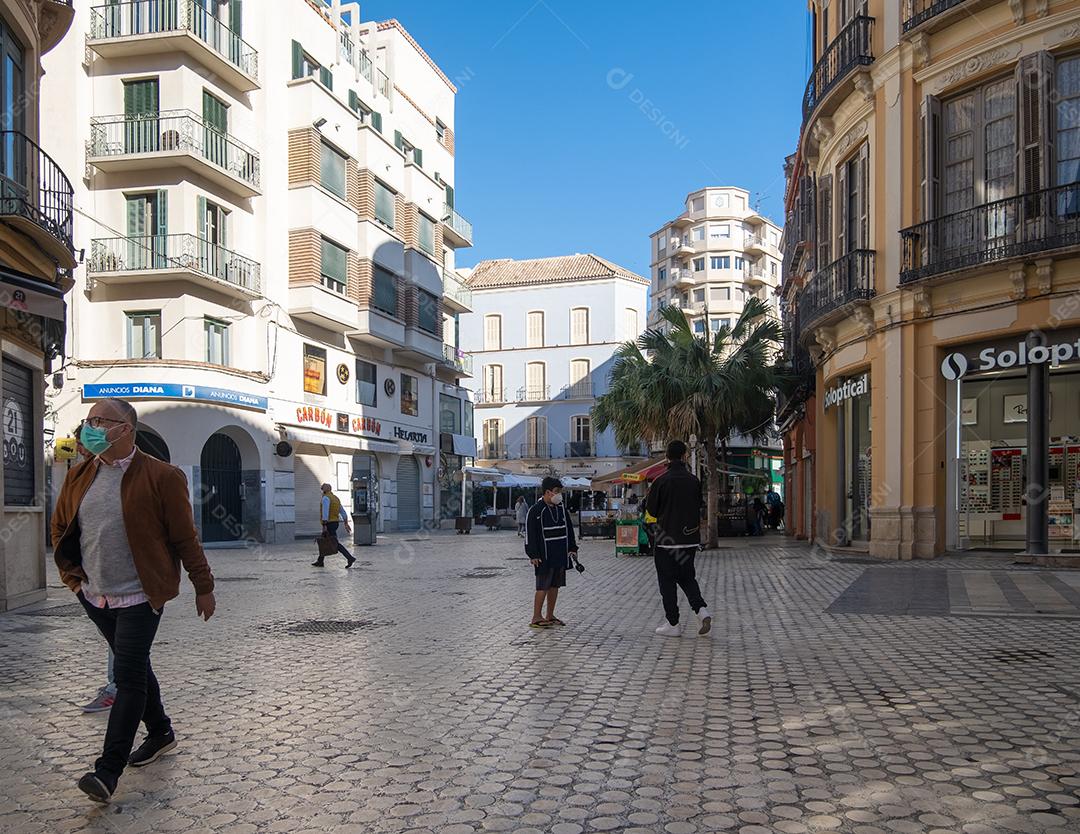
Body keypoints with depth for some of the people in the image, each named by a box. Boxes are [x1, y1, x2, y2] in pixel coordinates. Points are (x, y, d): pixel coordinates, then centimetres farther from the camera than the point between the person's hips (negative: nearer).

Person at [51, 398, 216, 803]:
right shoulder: (79, 477, 6)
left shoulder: (160, 477, -11)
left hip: (139, 597, -6)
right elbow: (60, 529, 19)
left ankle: (109, 770, -2)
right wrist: (72, 574, 8)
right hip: (96, 597, 6)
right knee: (133, 667, 18)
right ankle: (160, 732, 37)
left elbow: (185, 537, -8)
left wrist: (203, 587, -4)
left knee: (129, 677, -7)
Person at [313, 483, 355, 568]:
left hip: (329, 523, -10)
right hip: (335, 523, 10)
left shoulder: (325, 498, -13)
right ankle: (319, 561, 25)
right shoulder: (335, 498, 15)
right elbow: (343, 512, 14)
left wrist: (324, 526, -25)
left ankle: (350, 557, -20)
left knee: (336, 543, -12)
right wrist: (346, 524, 14)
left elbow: (325, 513, -23)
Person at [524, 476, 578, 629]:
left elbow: (569, 529, 19)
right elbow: (530, 534, -11)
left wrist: (572, 548, 12)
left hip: (560, 555, 7)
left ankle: (550, 616, 21)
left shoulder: (561, 508, 11)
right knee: (543, 587, -5)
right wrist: (533, 555, -14)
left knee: (555, 586, 11)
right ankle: (536, 618, 2)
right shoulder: (535, 510, -10)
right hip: (544, 557, -7)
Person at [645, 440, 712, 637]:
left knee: (667, 582, 5)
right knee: (687, 577, 19)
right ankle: (702, 610, -1)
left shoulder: (661, 481, -12)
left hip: (667, 539, -4)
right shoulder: (694, 480, 0)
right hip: (690, 538, 4)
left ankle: (673, 624, 8)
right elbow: (698, 506, 10)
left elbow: (651, 510, -4)